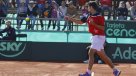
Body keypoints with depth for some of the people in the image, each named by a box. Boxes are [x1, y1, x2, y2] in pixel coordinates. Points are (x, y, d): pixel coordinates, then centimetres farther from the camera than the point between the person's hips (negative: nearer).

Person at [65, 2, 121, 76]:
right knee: (102, 56, 11)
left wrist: (94, 24, -25)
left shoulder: (100, 17, -14)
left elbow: (103, 28, -19)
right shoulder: (89, 17, 10)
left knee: (91, 53, -11)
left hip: (99, 37, -9)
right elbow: (80, 21, 17)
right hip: (95, 37, 9)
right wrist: (70, 18, 12)